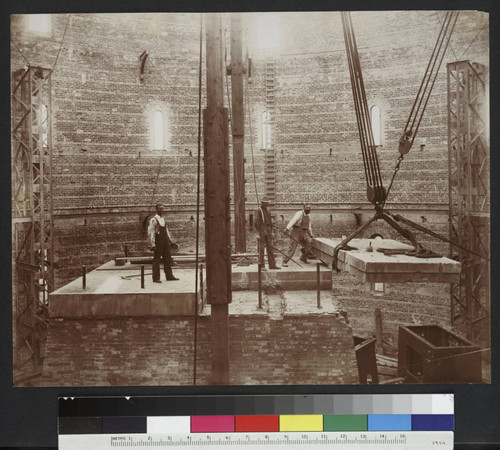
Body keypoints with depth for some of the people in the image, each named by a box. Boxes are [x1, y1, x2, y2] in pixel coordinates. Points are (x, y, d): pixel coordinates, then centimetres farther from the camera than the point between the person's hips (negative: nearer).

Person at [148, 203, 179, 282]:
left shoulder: (163, 219, 13)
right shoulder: (153, 220, -11)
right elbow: (151, 232, -13)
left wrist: (170, 240, 17)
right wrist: (153, 244, -17)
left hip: (165, 241, 7)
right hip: (158, 241, -7)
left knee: (168, 258, 10)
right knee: (157, 259, -1)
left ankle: (169, 276, 19)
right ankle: (156, 278, 6)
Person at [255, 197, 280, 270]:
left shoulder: (268, 211, 16)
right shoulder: (258, 211, -6)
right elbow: (257, 223, -12)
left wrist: (271, 231, 15)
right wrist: (260, 232, -15)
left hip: (268, 232, 7)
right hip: (262, 231, -7)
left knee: (270, 248, 7)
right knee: (261, 249, -3)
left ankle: (272, 264, 11)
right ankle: (261, 266, 2)